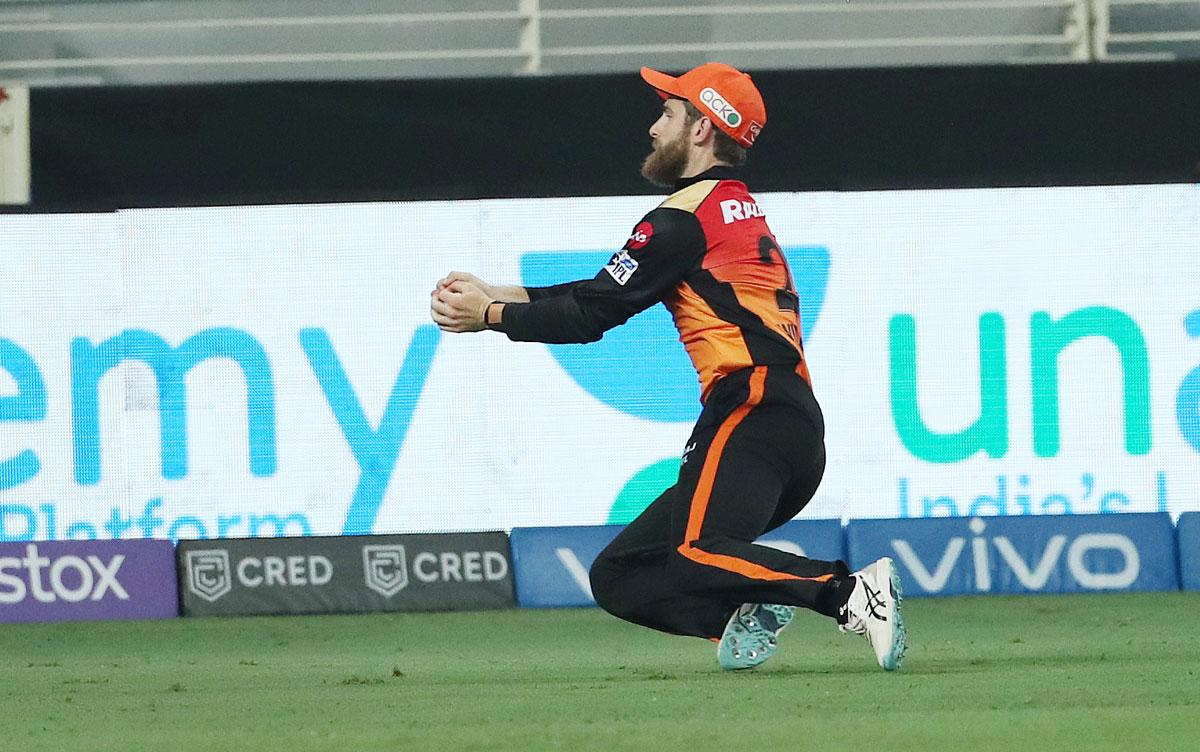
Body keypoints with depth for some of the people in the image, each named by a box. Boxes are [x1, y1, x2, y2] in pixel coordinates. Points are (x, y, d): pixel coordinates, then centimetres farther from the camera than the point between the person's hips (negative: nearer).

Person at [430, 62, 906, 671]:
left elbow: (594, 314, -4)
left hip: (754, 419, -10)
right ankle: (750, 608, -13)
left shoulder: (687, 215, -3)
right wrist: (492, 295, 24)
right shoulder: (739, 208, 27)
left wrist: (491, 316, 8)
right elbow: (604, 295, 27)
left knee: (688, 552, -33)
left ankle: (849, 593, -39)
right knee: (619, 576, 8)